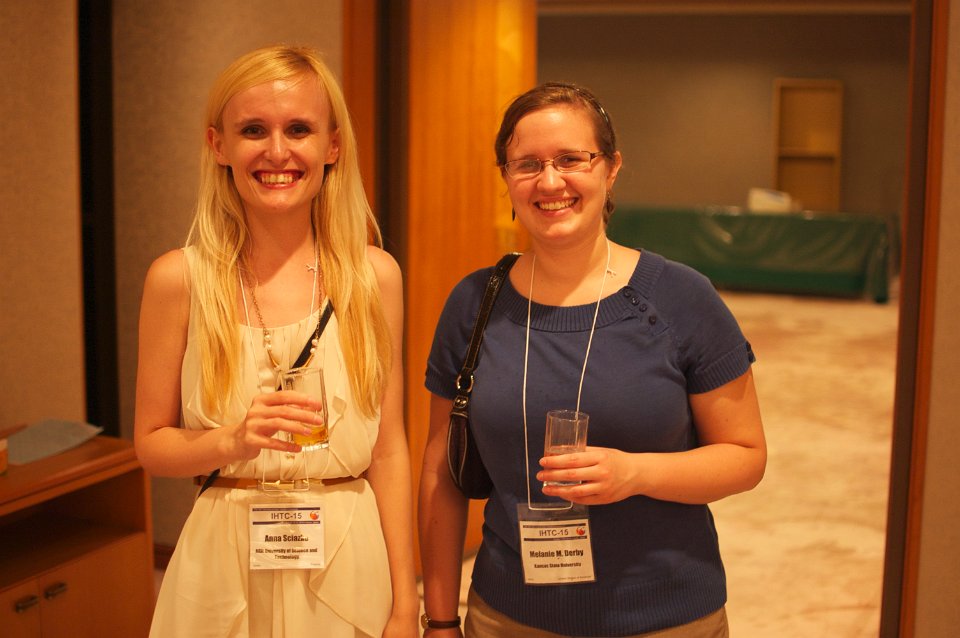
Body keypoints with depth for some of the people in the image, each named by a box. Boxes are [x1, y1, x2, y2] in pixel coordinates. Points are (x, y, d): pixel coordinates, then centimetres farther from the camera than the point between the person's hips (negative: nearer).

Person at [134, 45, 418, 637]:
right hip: (224, 563, -1)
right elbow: (152, 442, 1)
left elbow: (390, 450, 0)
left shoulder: (374, 276, -3)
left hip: (350, 560, 1)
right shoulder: (179, 279, -6)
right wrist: (235, 440, -19)